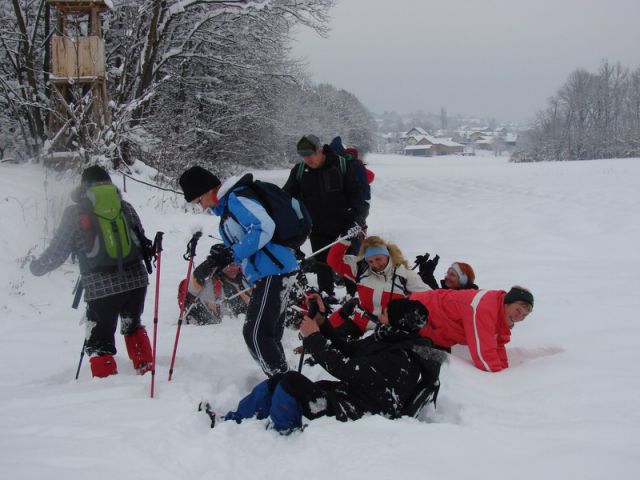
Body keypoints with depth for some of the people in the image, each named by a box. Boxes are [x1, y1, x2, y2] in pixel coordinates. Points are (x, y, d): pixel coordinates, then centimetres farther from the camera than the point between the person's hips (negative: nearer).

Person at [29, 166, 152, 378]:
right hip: (136, 281, 4)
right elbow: (143, 241, 12)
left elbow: (57, 252, 1)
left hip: (101, 288, -4)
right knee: (132, 326, 29)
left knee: (98, 341, 8)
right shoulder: (125, 207, 6)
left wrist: (36, 267, 18)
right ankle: (145, 367, 28)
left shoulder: (76, 214, -2)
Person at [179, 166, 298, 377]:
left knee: (255, 333, -9)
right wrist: (224, 253, 7)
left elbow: (264, 228, -24)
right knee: (269, 334, 14)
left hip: (273, 271, -11)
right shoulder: (227, 205, 19)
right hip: (273, 273, 11)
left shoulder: (236, 199, -13)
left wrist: (231, 253, -18)